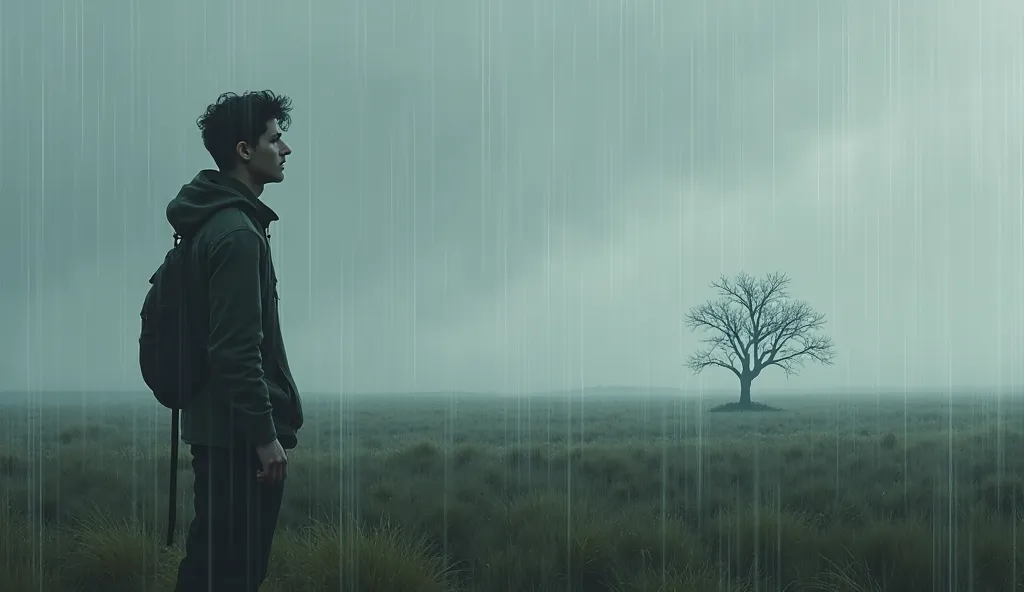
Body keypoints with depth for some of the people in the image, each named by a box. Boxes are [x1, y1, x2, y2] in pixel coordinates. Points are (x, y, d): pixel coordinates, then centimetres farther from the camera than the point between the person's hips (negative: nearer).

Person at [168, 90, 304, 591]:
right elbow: (238, 349, -22)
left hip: (212, 425, 10)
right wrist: (264, 433, -19)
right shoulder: (238, 233, -16)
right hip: (238, 435, -10)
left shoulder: (212, 222, 16)